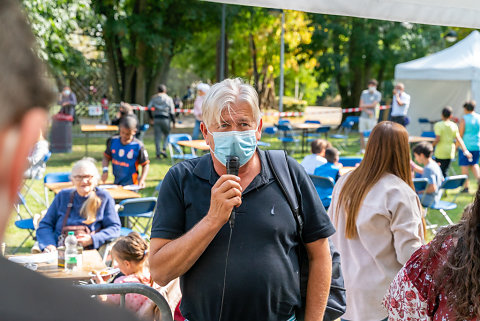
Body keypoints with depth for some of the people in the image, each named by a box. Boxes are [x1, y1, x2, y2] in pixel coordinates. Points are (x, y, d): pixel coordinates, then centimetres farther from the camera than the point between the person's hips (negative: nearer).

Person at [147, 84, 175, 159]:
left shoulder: (154, 98, 7)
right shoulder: (169, 99, 2)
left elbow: (149, 108, -1)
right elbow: (172, 112, -2)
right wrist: (173, 122, 3)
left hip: (156, 119, 2)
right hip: (165, 119, -2)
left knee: (157, 137, 4)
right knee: (166, 135, 15)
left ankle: (158, 153, 3)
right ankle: (164, 149, -3)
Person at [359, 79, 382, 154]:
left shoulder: (378, 94, -1)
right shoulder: (364, 93, 11)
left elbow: (374, 105, -11)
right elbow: (361, 105, 4)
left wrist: (364, 105, -1)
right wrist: (367, 111, -11)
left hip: (372, 117, -4)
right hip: (363, 116, 4)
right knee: (361, 133, 4)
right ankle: (363, 150, 13)